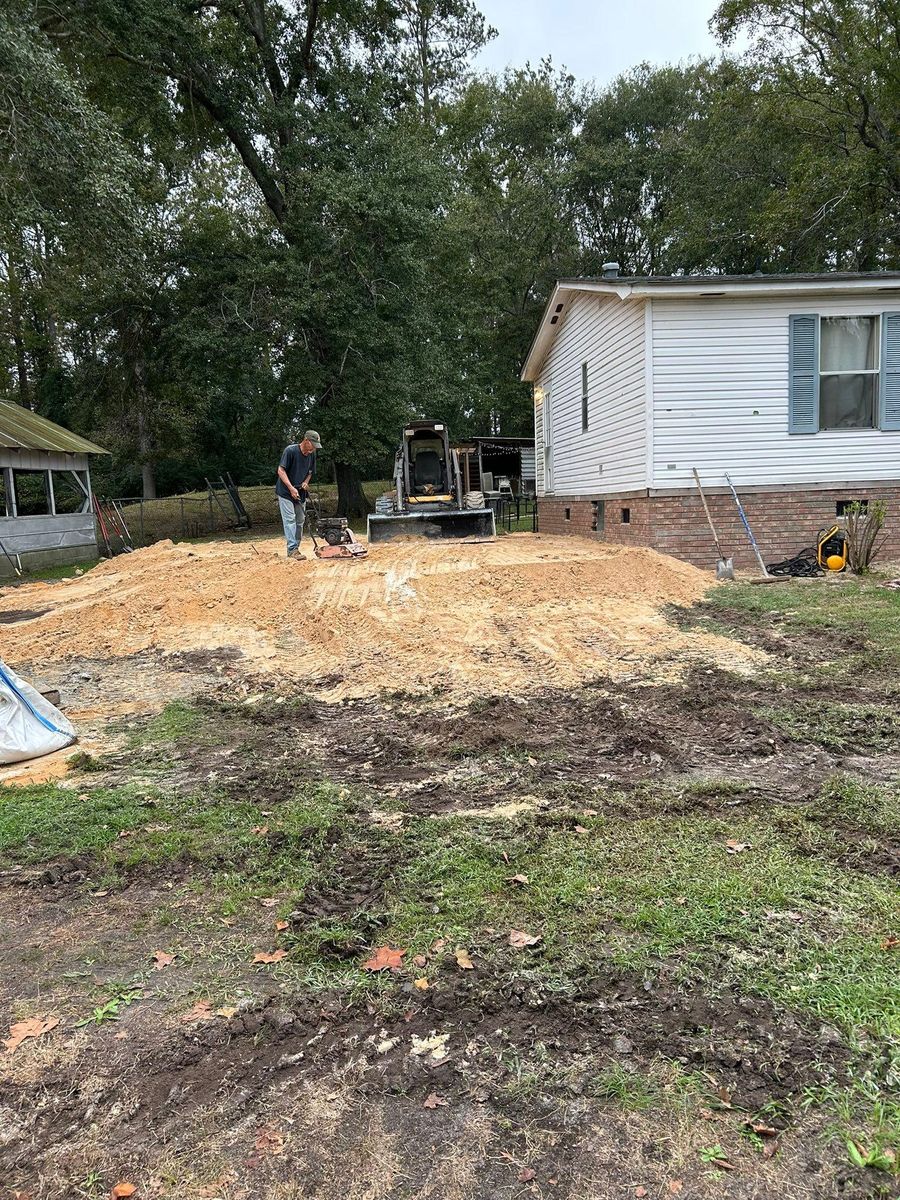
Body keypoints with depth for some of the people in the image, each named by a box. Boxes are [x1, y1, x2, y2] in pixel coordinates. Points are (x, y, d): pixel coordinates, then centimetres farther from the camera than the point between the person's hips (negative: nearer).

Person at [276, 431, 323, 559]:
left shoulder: (312, 454, 1)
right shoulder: (290, 450, -18)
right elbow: (281, 470, -19)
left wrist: (305, 482, -7)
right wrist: (291, 488, -24)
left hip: (301, 493, 7)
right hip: (285, 492, -7)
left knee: (300, 520, 8)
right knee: (290, 519, -12)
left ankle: (295, 549, 15)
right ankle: (292, 549, -14)